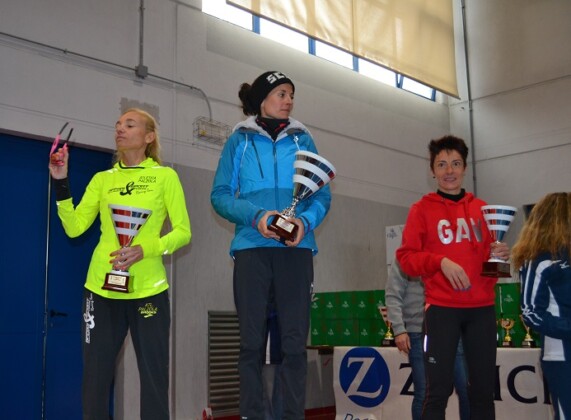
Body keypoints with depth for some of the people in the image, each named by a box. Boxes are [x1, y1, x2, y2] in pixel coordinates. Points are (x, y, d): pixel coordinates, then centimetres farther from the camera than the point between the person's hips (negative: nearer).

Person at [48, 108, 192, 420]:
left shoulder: (165, 176, 2)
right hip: (101, 287, 3)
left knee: (154, 376, 4)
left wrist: (144, 249, -17)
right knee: (95, 376, 9)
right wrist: (61, 183, -6)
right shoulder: (102, 179, 11)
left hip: (148, 288, -3)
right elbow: (74, 227, 3)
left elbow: (183, 231, -3)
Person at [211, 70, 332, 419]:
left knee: (294, 342, 0)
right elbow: (220, 195, 2)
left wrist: (306, 221, -12)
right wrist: (256, 215, -15)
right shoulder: (240, 140, 9)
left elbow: (322, 194, 9)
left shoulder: (302, 139, 13)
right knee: (252, 341, 2)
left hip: (296, 250, 1)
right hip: (252, 248, -1)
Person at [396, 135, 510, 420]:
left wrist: (499, 255, -3)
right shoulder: (422, 209, 4)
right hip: (441, 307, -3)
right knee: (438, 390, -3)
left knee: (483, 389, 8)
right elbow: (406, 257, -1)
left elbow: (489, 254, 20)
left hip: (482, 307, 4)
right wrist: (441, 261, -16)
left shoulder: (481, 208, 14)